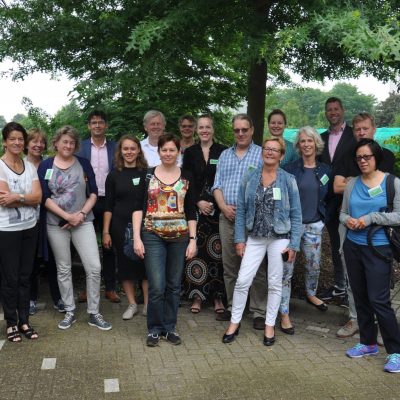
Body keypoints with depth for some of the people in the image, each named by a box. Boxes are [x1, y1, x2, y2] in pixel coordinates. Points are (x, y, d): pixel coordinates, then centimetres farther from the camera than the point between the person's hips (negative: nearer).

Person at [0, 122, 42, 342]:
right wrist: (28, 198, -11)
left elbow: (38, 196, -4)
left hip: (30, 228, 5)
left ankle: (24, 320, 21)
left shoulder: (30, 166, 7)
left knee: (25, 276, 11)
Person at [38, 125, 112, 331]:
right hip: (56, 224, 0)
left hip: (83, 222, 1)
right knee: (63, 269, 8)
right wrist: (67, 216, -13)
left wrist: (81, 214, -10)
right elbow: (45, 197, -4)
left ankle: (94, 313, 7)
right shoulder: (45, 166, 1)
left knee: (94, 267, -6)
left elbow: (93, 193, 4)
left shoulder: (83, 164, 5)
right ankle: (70, 311, 22)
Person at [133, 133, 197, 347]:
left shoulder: (187, 177, 5)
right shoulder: (147, 176, 1)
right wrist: (136, 238, -10)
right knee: (157, 287, -5)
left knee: (174, 285, 9)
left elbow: (191, 212, 6)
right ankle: (154, 328, 14)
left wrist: (193, 239, -1)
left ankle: (170, 327, 24)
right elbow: (138, 208, -2)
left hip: (179, 236, 2)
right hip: (153, 236, -2)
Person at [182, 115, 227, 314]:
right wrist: (198, 202, -8)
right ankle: (197, 296, 8)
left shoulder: (223, 151, 4)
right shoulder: (190, 152, 9)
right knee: (196, 251, -3)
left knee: (217, 251, -1)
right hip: (195, 208, 1)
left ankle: (218, 297, 10)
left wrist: (212, 203, -8)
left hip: (218, 208, -1)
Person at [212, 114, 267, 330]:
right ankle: (232, 307, 23)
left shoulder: (261, 154, 2)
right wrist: (223, 206, -5)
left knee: (255, 267, -2)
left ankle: (259, 312, 7)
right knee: (229, 266, 11)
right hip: (227, 217, 5)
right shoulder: (225, 155, 16)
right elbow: (217, 185, 12)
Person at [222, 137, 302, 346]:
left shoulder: (288, 180, -3)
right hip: (255, 238, 1)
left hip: (279, 238, -1)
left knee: (275, 283, 9)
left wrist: (294, 244, -6)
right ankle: (234, 322, 16)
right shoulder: (250, 178, 2)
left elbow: (296, 215, -2)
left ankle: (270, 325, 24)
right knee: (243, 281, -2)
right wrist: (239, 239, -1)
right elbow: (241, 210, 4)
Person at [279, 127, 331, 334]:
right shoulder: (290, 169, -4)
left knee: (314, 266, 17)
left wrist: (324, 218, 6)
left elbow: (327, 197, 15)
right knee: (286, 269, -3)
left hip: (314, 225, 4)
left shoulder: (324, 170, 6)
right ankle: (284, 314, 5)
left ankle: (311, 294, 47)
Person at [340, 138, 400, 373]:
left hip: (378, 248, -5)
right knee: (360, 298, 12)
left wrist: (370, 218, -16)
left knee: (379, 300, -8)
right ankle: (368, 343, 28)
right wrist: (348, 220, -10)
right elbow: (343, 212, 12)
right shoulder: (352, 184, 7)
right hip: (353, 246, 5)